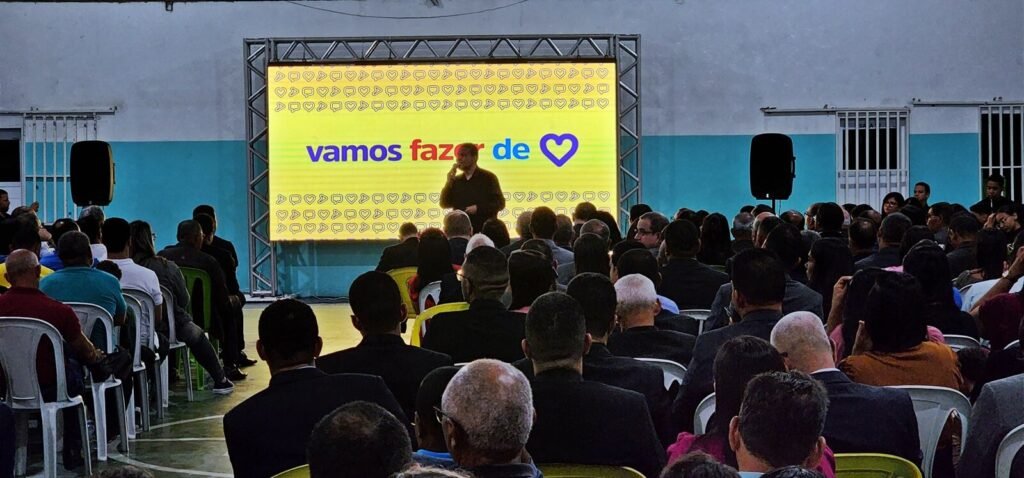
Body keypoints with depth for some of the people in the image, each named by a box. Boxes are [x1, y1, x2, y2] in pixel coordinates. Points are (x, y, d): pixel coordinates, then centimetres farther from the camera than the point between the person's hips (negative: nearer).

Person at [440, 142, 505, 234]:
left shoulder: (488, 178, -1)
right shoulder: (456, 180, 13)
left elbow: (500, 203, -4)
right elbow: (444, 204, 8)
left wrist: (478, 208, -16)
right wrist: (449, 181, -2)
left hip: (484, 232, -4)